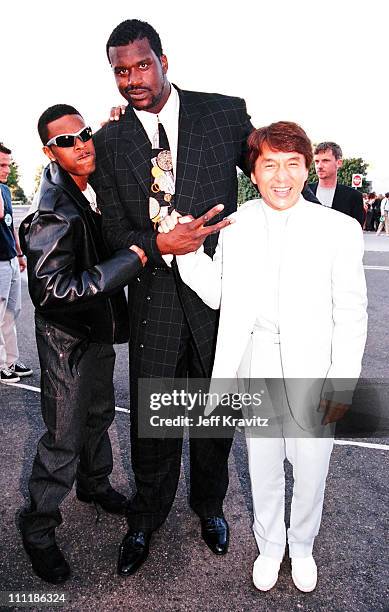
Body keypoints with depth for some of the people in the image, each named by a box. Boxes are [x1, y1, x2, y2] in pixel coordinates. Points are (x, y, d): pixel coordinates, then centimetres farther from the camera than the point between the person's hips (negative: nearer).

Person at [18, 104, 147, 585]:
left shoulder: (93, 186, -2)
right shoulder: (53, 213, -26)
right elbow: (49, 291, -33)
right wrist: (133, 258, -33)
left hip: (100, 328, 8)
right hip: (66, 337, -8)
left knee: (99, 413, 24)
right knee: (65, 437, 4)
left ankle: (94, 483, 49)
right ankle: (37, 528, 26)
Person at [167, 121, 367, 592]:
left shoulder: (339, 229, -9)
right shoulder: (236, 225, -1)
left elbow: (351, 314, -6)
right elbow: (216, 294, 3)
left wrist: (343, 384, -7)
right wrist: (186, 248, -9)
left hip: (312, 372, -1)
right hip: (255, 367, 2)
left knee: (311, 468, 14)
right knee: (263, 465, 19)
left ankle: (302, 546, 45)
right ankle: (269, 546, 46)